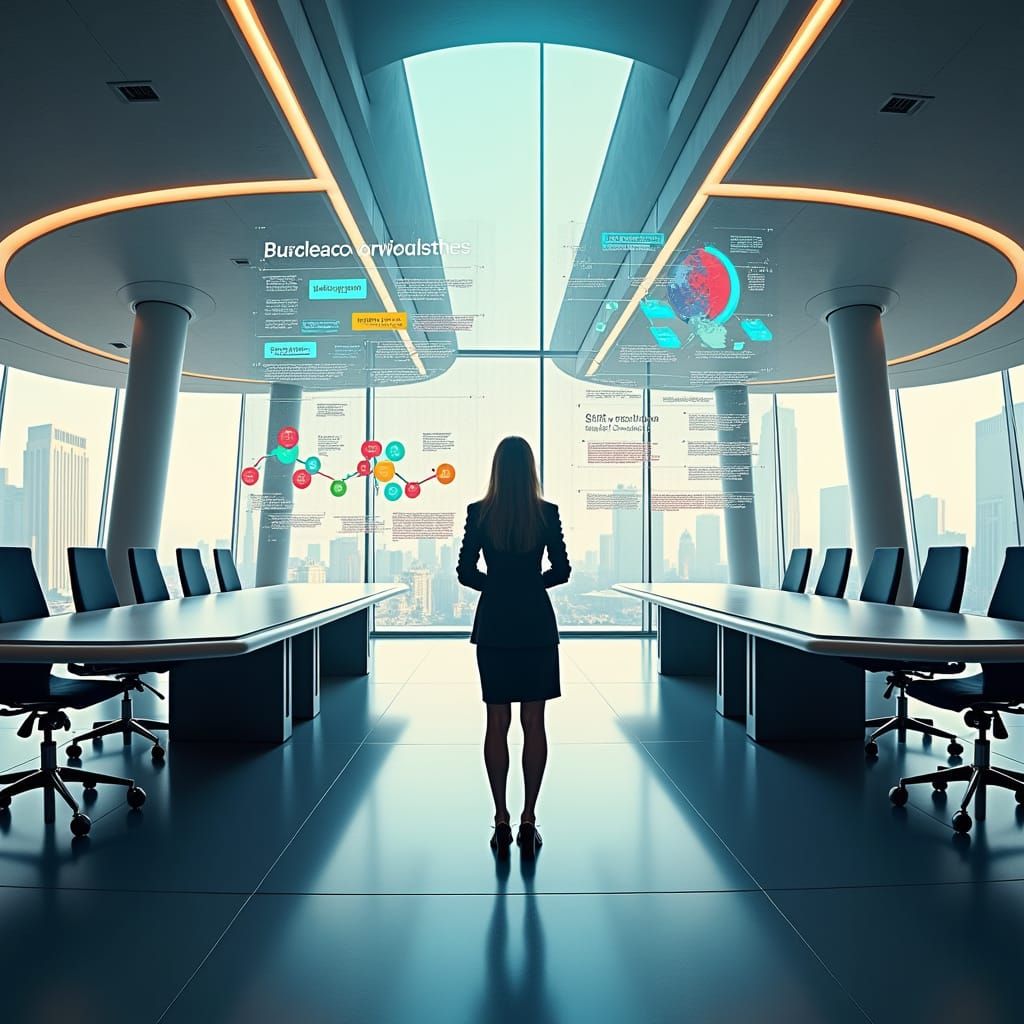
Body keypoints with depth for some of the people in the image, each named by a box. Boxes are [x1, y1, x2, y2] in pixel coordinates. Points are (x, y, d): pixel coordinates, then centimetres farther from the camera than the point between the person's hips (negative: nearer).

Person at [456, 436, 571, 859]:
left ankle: (502, 823, 14)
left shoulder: (479, 513, -6)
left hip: (494, 625, 0)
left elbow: (465, 572, -2)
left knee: (497, 723, 8)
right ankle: (528, 822, 14)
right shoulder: (547, 513, -5)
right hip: (536, 625, 0)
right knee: (534, 723, 8)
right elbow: (561, 571, 0)